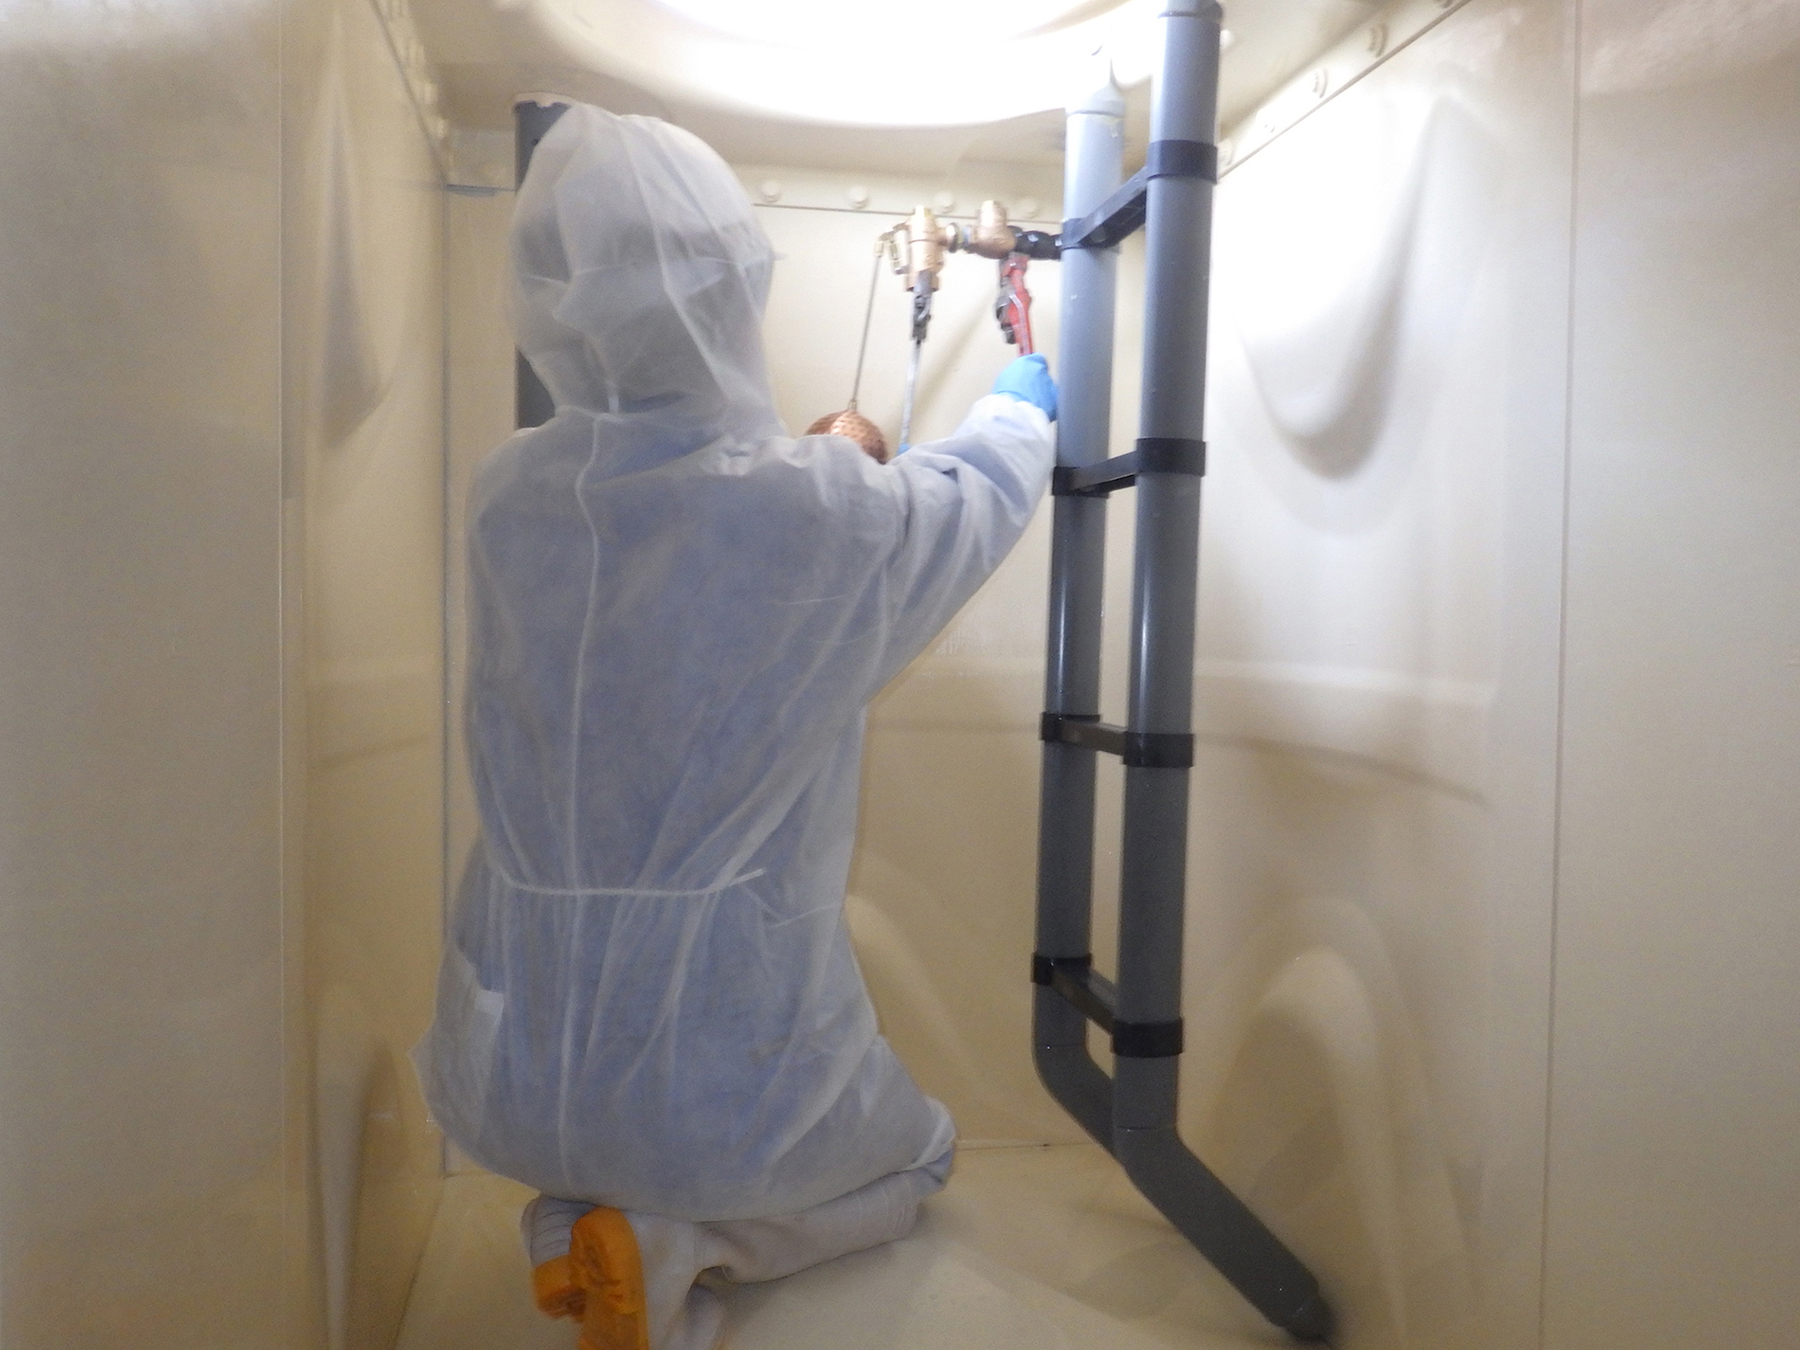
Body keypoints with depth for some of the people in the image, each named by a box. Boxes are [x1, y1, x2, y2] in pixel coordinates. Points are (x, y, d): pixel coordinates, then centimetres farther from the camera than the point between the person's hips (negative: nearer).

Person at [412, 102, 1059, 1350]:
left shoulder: (509, 498, -7)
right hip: (721, 1056, -4)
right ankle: (675, 1236, 2)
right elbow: (977, 496, 4)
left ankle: (591, 1210, 8)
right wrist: (1020, 409, 26)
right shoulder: (826, 513, -19)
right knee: (912, 1159, 27)